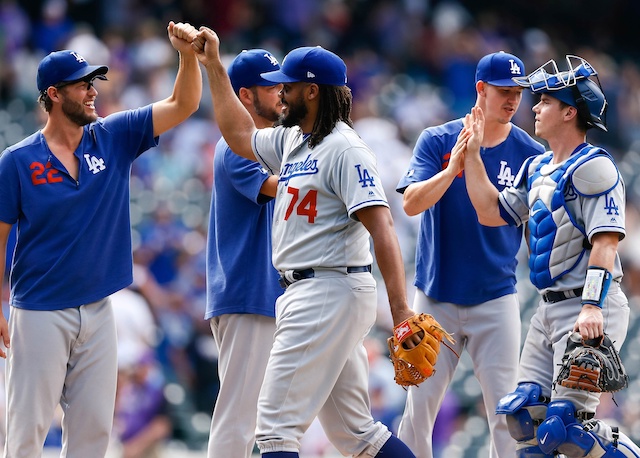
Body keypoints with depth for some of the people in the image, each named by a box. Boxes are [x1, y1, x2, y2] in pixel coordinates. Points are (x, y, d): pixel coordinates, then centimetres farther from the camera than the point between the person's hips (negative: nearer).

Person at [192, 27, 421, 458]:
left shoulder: (344, 148, -13)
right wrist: (213, 66, 27)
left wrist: (401, 309, -30)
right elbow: (240, 135, 32)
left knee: (277, 422, -10)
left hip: (332, 290, -10)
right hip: (301, 292, 10)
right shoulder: (291, 141, 15)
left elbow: (381, 225, -21)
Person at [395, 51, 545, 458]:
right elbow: (411, 203, -12)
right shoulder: (437, 141, -1)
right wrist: (456, 165, -26)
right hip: (436, 297, 0)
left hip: (496, 298, 0)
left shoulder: (529, 153, 0)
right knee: (419, 405, 2)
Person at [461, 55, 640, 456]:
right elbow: (492, 213, 22)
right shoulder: (537, 169, 16)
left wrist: (592, 307, -30)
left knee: (568, 426, -16)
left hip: (590, 313, -9)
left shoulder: (593, 167, -13)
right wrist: (472, 155, 18)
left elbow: (606, 241, -21)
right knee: (523, 415, 7)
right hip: (550, 309, 9)